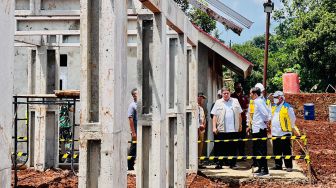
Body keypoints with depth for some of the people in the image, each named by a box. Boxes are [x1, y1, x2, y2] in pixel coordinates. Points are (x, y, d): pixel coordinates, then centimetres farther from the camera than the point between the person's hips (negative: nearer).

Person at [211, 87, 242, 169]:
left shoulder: (235, 101, 11)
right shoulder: (218, 103, 6)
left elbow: (239, 115, 13)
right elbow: (215, 116, 3)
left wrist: (240, 125, 8)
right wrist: (214, 127, -4)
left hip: (233, 129, 1)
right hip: (221, 130, -1)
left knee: (233, 147, 4)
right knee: (220, 148, 1)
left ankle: (232, 164, 12)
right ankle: (219, 164, 8)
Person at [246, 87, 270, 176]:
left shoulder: (259, 101, -14)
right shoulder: (253, 102, 14)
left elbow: (266, 113, -24)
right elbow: (249, 114, 24)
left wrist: (266, 121, -8)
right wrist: (249, 125, 21)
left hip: (260, 129, -10)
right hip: (255, 129, 10)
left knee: (262, 150, -6)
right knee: (256, 150, 15)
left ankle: (264, 169, -3)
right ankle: (260, 168, 23)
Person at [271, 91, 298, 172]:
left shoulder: (287, 107, -7)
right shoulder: (273, 107, 13)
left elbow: (293, 119, 0)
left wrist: (291, 127, 9)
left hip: (284, 132, -7)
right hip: (275, 132, 7)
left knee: (286, 151, -4)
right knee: (276, 151, 11)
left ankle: (288, 166, 1)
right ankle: (278, 165, 20)